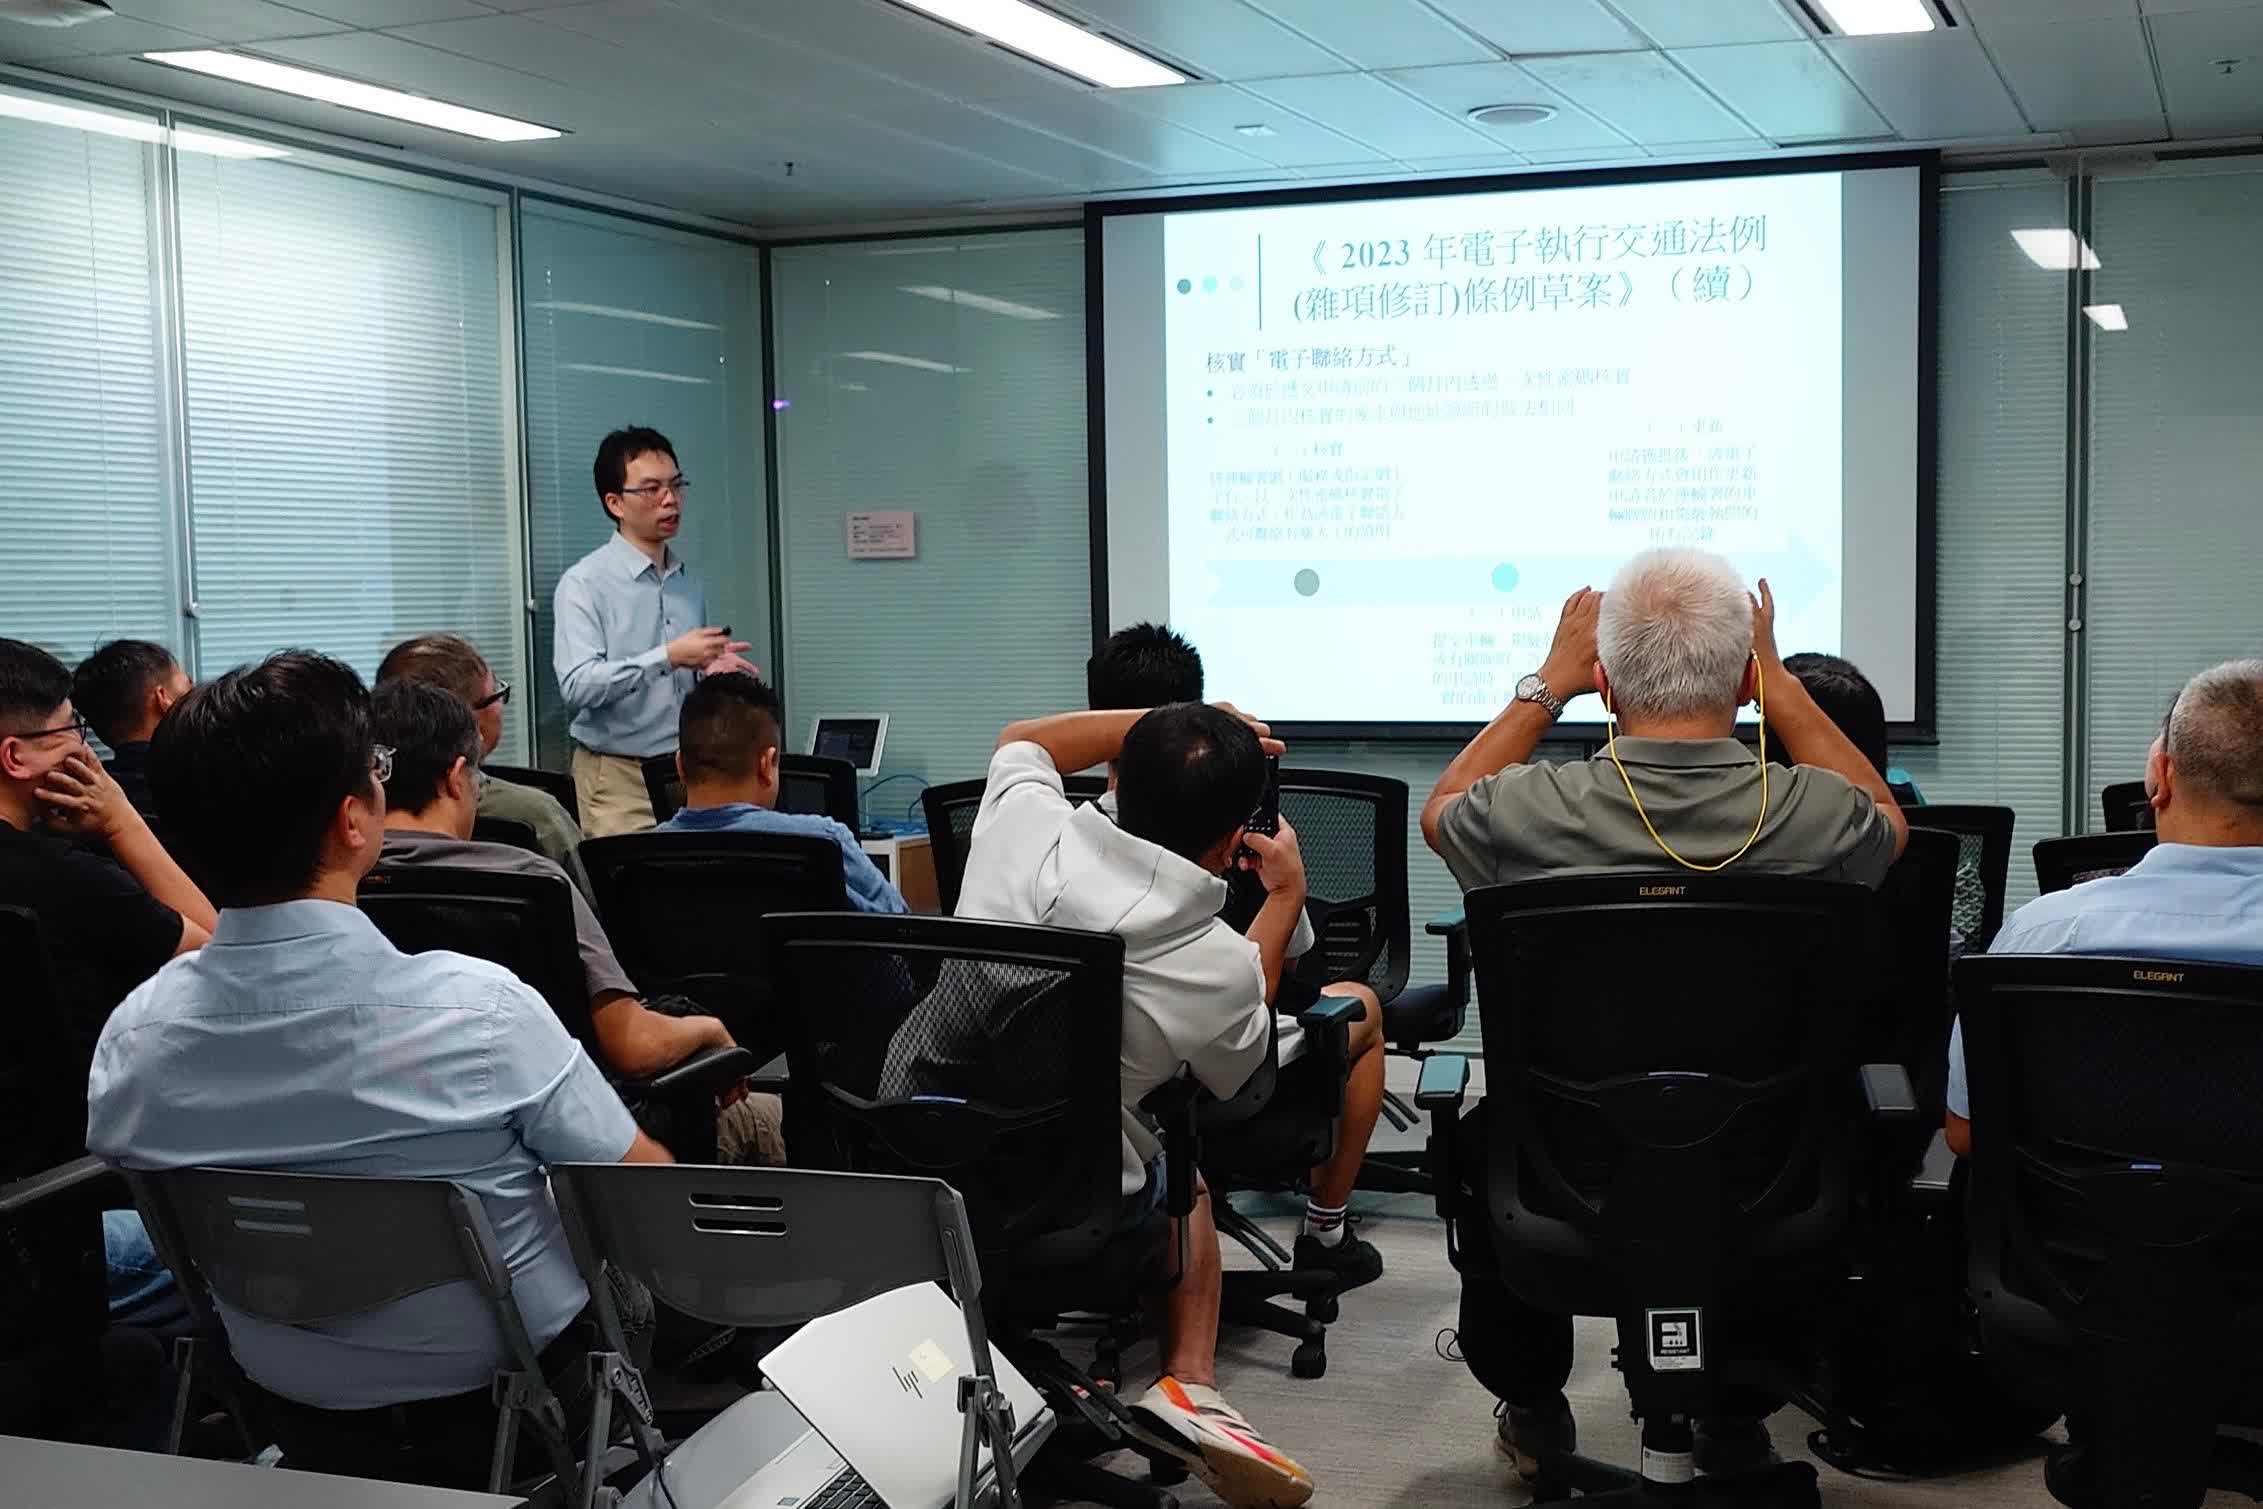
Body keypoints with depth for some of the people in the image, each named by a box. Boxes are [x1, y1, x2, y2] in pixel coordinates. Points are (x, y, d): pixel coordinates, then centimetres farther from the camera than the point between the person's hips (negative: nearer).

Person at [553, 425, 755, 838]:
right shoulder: (584, 583, -7)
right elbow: (576, 685, -18)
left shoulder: (689, 583, 12)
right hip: (620, 778, -5)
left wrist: (711, 669, 0)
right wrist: (668, 657, -24)